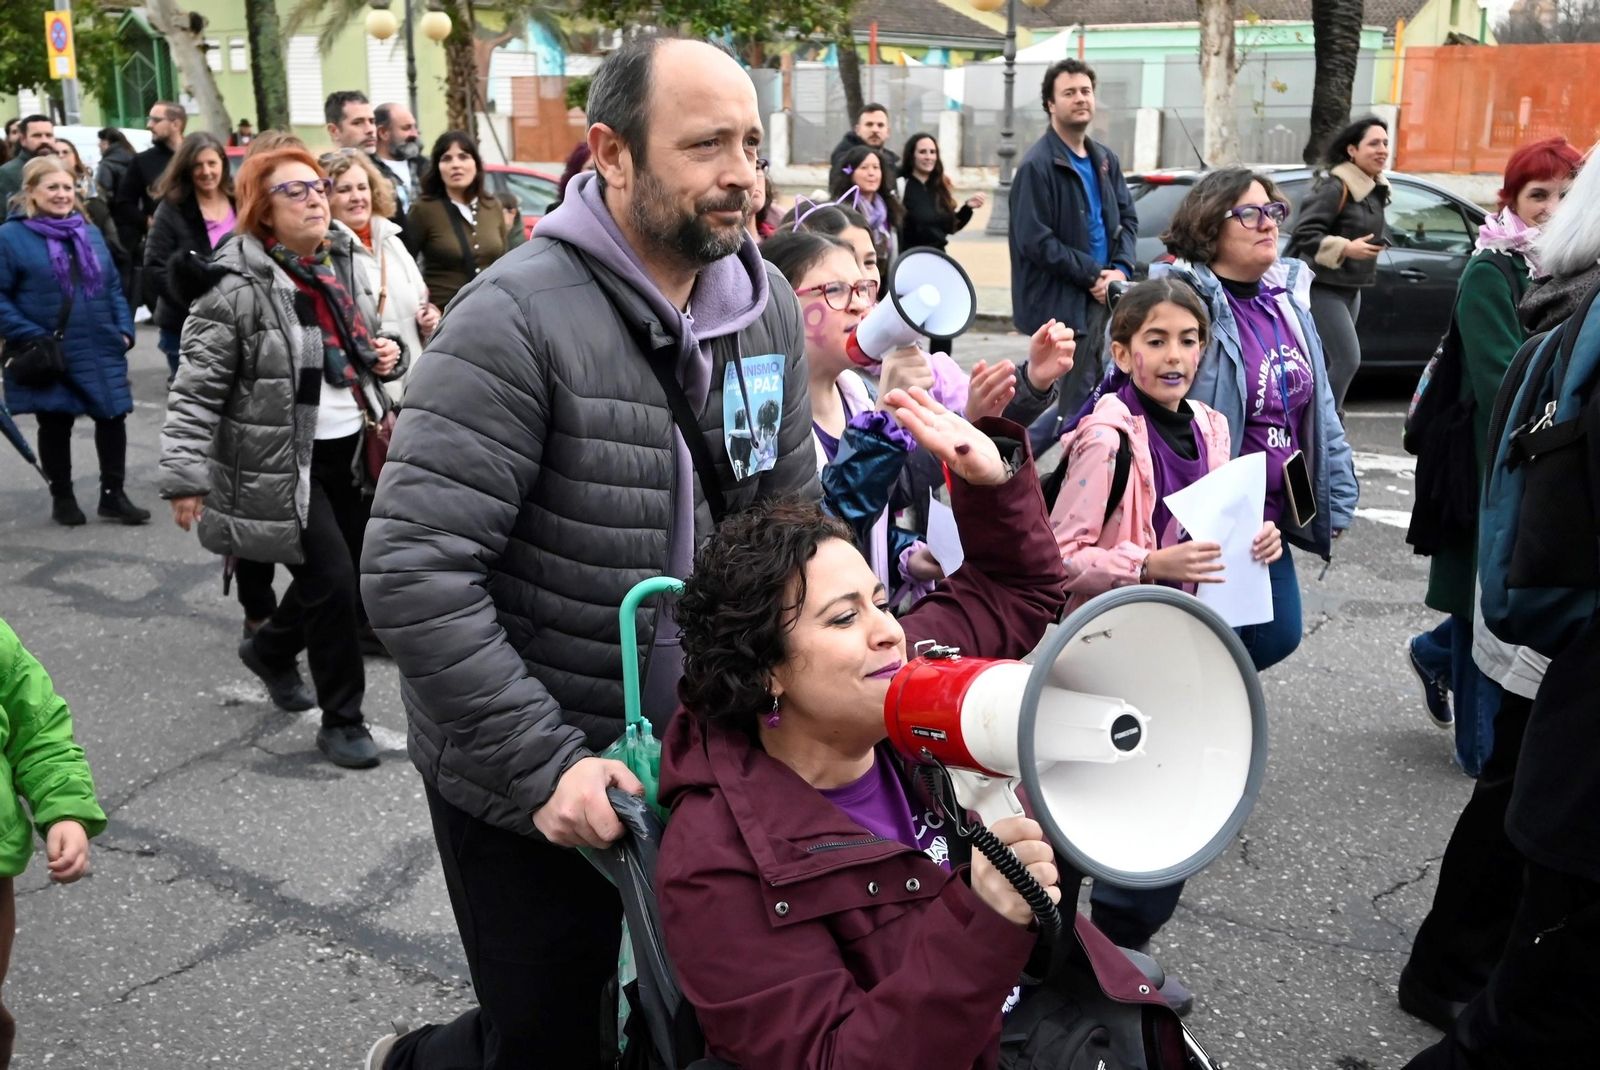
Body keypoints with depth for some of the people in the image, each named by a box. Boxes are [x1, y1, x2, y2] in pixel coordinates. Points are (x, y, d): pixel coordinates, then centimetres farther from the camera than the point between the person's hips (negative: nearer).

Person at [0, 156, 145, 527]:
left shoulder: (90, 234, 11)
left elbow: (112, 288, 15)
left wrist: (124, 329, 3)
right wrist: (30, 337, -18)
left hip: (100, 351, 5)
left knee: (112, 416, 7)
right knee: (55, 424, 9)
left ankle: (113, 495, 20)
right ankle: (62, 498, 23)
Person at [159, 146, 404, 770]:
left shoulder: (343, 266, 8)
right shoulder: (239, 287, -15)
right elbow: (196, 391, -15)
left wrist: (385, 357, 2)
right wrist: (184, 479, -20)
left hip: (348, 450, 7)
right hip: (282, 462, -7)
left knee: (348, 571, 14)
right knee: (333, 579, -9)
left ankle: (271, 649, 44)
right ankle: (342, 721, 9)